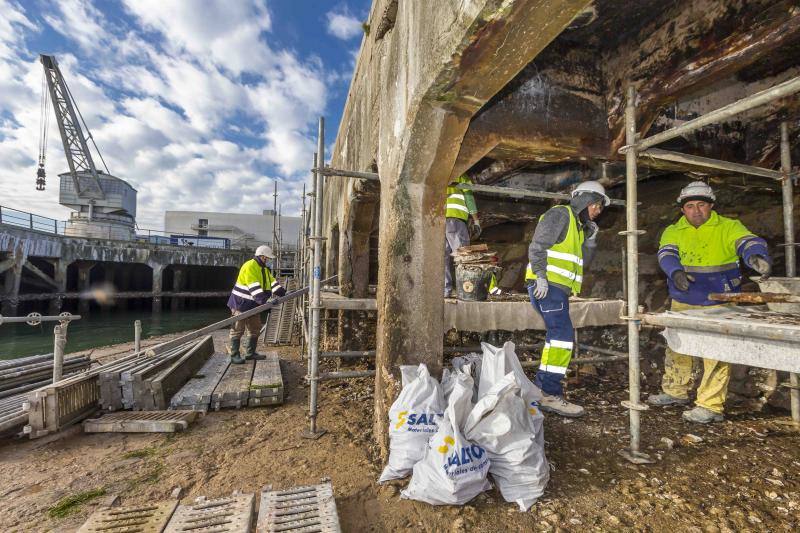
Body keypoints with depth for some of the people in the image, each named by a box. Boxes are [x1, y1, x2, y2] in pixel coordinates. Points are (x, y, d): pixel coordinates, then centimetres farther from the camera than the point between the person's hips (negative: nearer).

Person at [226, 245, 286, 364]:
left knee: (255, 328, 12)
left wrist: (282, 292, -2)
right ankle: (234, 355, 5)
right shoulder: (250, 266, -20)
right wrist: (264, 301, -37)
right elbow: (254, 287, -30)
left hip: (252, 305, 10)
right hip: (241, 303, -10)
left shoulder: (263, 268, 13)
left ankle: (250, 353, 22)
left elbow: (272, 281, 10)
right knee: (237, 329, -3)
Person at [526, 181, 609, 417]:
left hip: (557, 288, 11)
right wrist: (541, 276, -21)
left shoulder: (578, 226, 26)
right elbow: (537, 246, -16)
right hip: (547, 285, -11)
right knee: (562, 335, -16)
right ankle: (550, 394, -13)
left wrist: (590, 240, 9)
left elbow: (581, 263, 21)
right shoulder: (560, 214, -4)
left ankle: (541, 386, 23)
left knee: (558, 336, 14)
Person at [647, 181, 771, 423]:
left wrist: (757, 257, -43)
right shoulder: (673, 231, 4)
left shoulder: (728, 227, -2)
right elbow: (666, 254, -13)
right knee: (675, 348, 13)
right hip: (682, 303, 4)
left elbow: (749, 243, -20)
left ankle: (711, 406, 5)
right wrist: (676, 271, -34)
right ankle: (675, 392, 29)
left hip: (718, 305, -3)